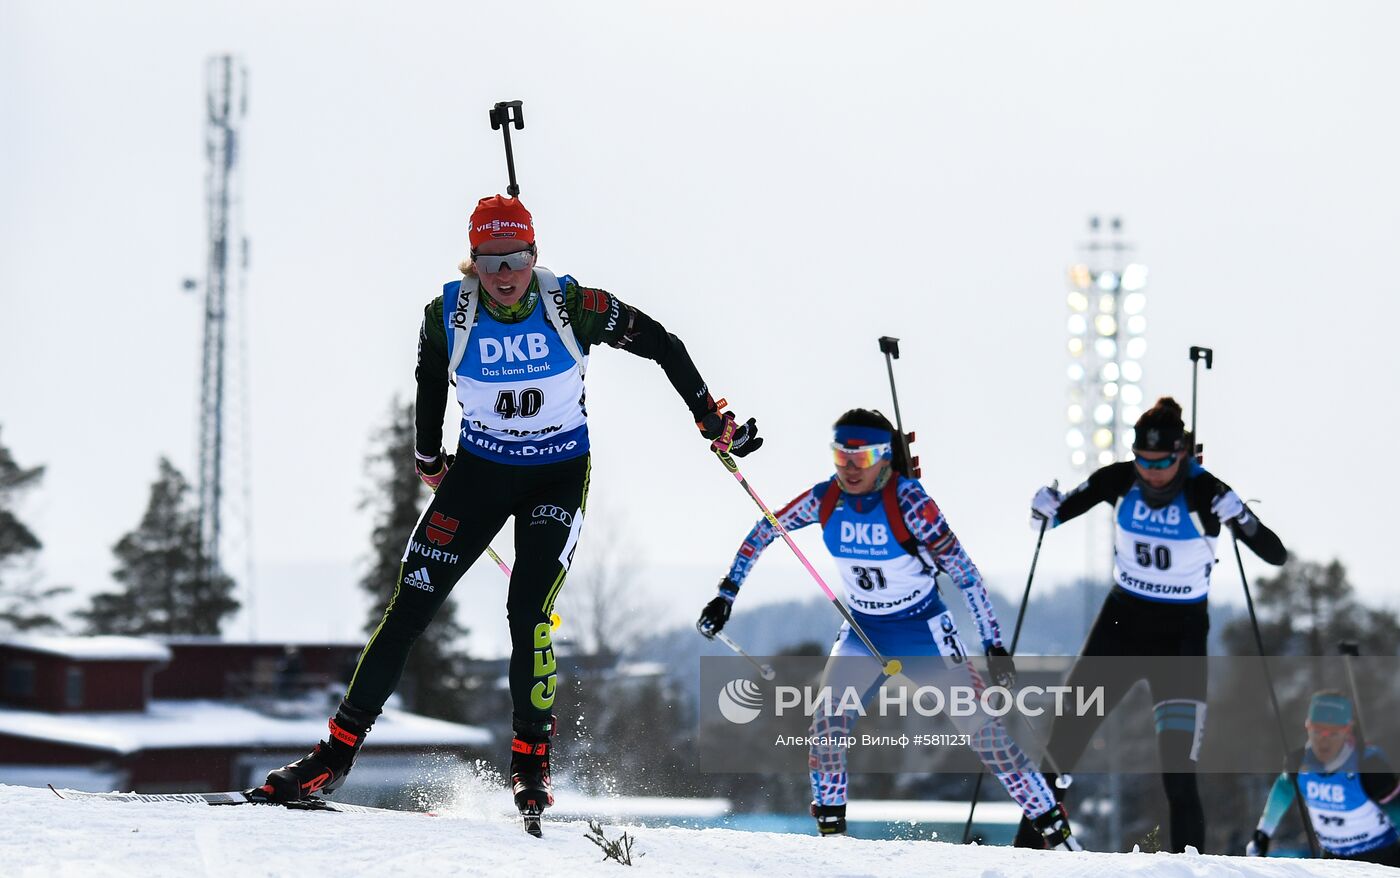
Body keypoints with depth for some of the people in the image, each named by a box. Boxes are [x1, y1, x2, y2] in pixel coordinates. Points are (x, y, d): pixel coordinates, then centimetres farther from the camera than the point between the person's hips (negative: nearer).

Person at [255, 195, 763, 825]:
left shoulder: (572, 306, -20)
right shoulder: (448, 316, -14)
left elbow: (662, 346, -7)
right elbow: (430, 383, 9)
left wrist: (713, 420, -5)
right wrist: (428, 458, 22)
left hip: (559, 474, -2)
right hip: (480, 468, 2)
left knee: (529, 612, -18)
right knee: (410, 604, -5)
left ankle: (531, 764, -3)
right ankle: (337, 753, 0)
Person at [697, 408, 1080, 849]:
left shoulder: (907, 501, -24)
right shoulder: (825, 499, -12)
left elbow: (962, 571, -20)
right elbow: (762, 532, 4)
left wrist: (994, 644, -21)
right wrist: (726, 595, 3)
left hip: (923, 629, -4)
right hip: (863, 630, 4)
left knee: (977, 724, -10)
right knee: (829, 715, -20)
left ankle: (1052, 824, -1)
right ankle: (830, 826, -8)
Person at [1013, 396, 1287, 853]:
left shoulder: (1205, 493, -18)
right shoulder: (1118, 481, -8)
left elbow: (1275, 554, -20)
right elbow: (1051, 518, 5)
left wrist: (1238, 517, -38)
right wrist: (1044, 511, -19)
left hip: (1181, 630, -3)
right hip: (1122, 619, 3)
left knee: (1178, 774, -14)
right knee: (1064, 738, 0)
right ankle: (1028, 848, 13)